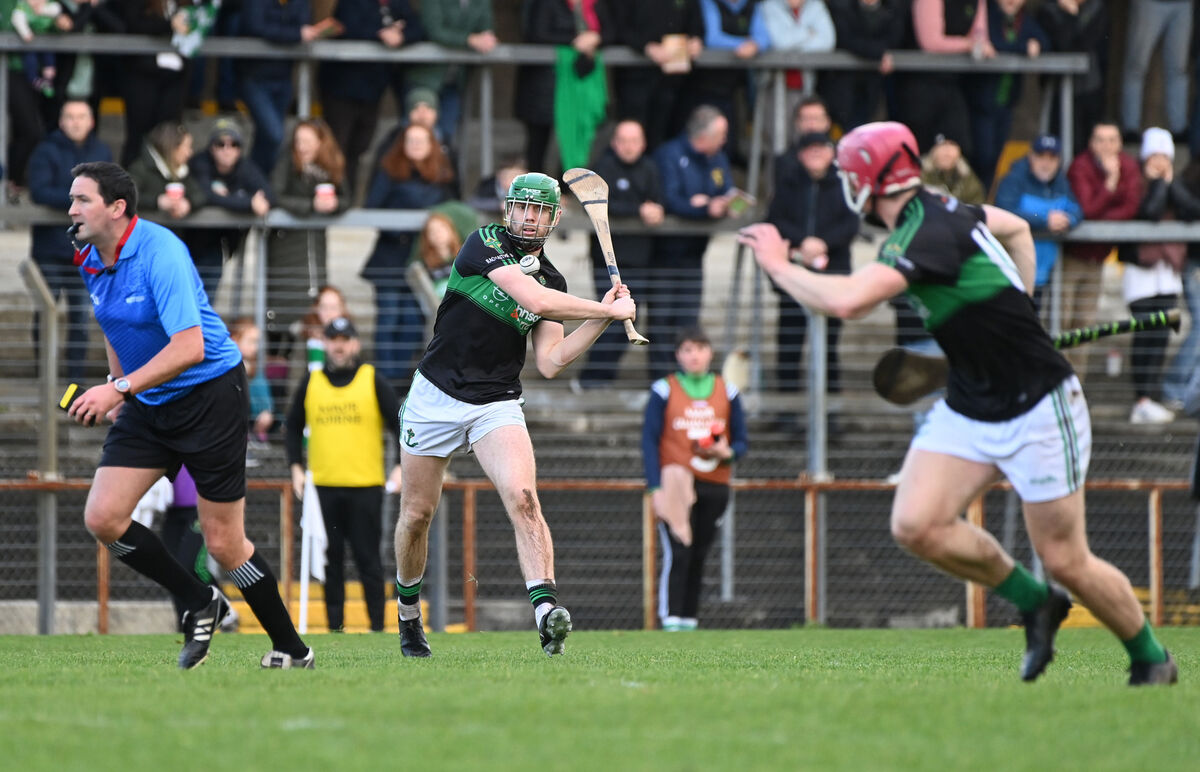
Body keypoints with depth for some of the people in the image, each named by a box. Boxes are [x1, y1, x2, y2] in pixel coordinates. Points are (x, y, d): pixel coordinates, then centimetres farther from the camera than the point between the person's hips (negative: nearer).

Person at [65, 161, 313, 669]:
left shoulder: (159, 254, -23)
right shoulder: (90, 263, 2)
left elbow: (189, 347, -30)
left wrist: (120, 388, -33)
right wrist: (118, 391, 19)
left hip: (210, 394, -8)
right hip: (147, 405, 8)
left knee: (223, 542, -3)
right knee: (102, 518, -8)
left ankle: (292, 650, 15)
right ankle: (200, 604, 9)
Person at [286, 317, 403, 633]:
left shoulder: (372, 381, 3)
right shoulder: (311, 383, 9)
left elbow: (400, 424, 5)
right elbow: (293, 426, 19)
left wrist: (402, 467, -6)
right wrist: (295, 467, 9)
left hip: (365, 486, -2)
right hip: (323, 485, 2)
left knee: (367, 559, -2)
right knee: (330, 559, 3)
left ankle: (378, 625, 2)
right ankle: (335, 626, 7)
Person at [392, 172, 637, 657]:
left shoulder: (553, 281, 8)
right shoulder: (485, 244, -9)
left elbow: (549, 362, 2)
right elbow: (533, 299, -22)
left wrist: (601, 319, -7)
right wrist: (610, 310, -14)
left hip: (497, 405, 2)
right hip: (436, 397, -2)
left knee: (522, 497, -23)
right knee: (416, 515, 6)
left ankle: (546, 611, -36)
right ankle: (408, 612, 31)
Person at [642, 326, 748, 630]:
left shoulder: (727, 392, 11)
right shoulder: (663, 391, 3)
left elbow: (742, 441, 14)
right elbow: (649, 441, 0)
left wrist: (727, 452, -11)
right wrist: (656, 488, -9)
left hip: (714, 488, 3)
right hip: (676, 485, -3)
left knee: (699, 557, 4)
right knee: (677, 553, -14)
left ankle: (689, 620, 8)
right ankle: (671, 620, -13)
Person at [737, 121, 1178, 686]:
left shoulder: (925, 238, -24)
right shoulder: (941, 211, 4)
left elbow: (845, 301, -36)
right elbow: (1017, 228, 24)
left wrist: (779, 264, -20)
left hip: (1038, 411, -9)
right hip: (968, 410, 9)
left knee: (1066, 563, -2)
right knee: (916, 525, -9)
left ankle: (1151, 658, 20)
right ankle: (1034, 602, 9)